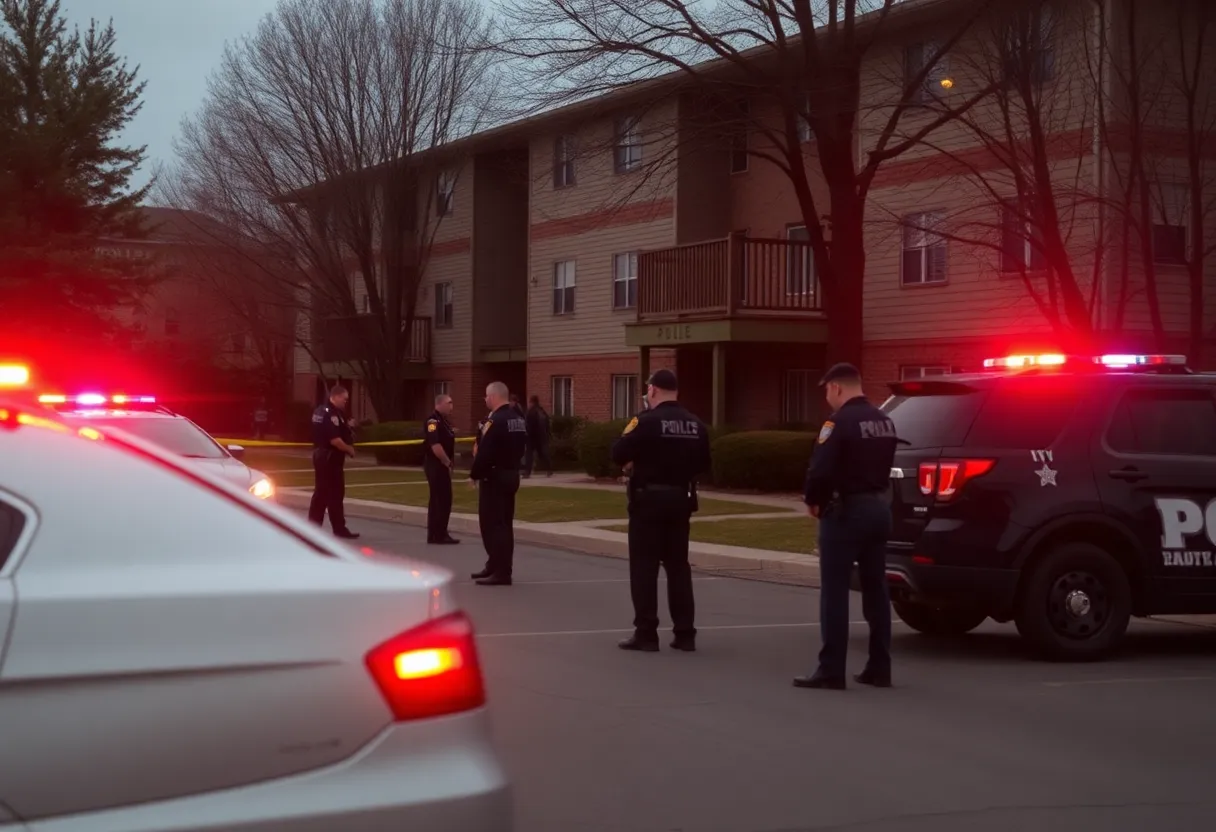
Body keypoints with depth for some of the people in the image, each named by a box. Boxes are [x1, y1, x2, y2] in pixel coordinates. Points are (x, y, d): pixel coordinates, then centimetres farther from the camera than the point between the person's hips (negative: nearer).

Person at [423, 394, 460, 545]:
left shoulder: (444, 421, 15)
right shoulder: (433, 421, -16)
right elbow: (435, 445, -24)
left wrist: (450, 461, 10)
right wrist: (448, 463, -16)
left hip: (442, 465, 10)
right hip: (436, 465, -10)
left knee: (439, 500, 13)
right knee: (441, 499, -8)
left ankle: (435, 534, 18)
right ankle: (439, 534, -5)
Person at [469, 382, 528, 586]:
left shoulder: (494, 421, -19)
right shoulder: (517, 418, 10)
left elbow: (484, 453, -22)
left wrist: (474, 474, -10)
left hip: (494, 477, -10)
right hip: (511, 475, 10)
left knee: (492, 524, -6)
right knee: (503, 523, 15)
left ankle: (501, 572, -8)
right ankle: (496, 566, 24)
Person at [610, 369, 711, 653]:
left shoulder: (646, 421, -13)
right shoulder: (696, 425, 5)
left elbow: (618, 453, -15)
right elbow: (703, 463, 12)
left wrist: (634, 463, 4)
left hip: (649, 498, -5)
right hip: (681, 499, 5)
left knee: (644, 566, 2)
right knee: (678, 566, 12)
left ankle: (646, 633, 1)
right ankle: (685, 633, 12)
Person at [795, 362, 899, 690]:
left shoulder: (840, 421, -15)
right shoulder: (884, 421, 12)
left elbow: (821, 468, -22)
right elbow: (884, 466, 14)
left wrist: (813, 500, -6)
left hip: (846, 510, -8)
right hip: (879, 507, 8)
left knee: (835, 591, -4)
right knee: (876, 590, 12)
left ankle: (831, 670, -4)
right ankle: (879, 668, 16)